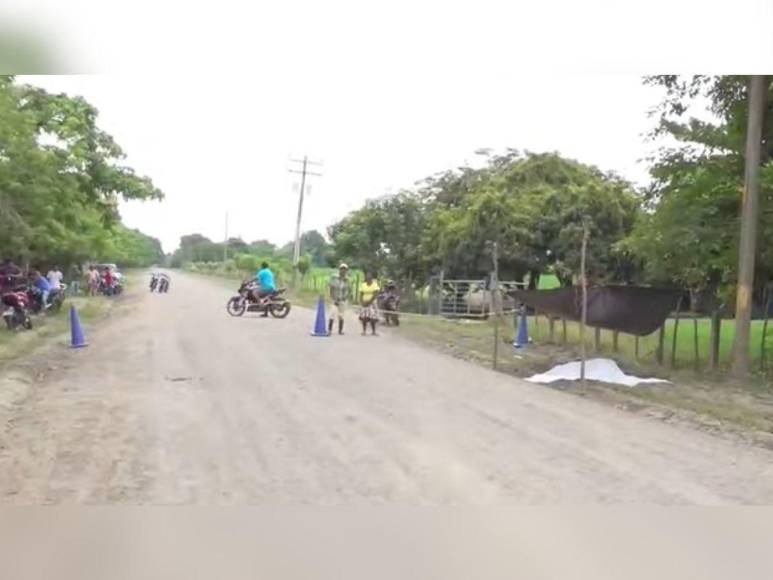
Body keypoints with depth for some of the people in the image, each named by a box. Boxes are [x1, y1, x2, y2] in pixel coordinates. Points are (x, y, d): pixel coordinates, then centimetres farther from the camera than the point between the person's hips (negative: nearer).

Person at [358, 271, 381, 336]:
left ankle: (374, 332, -1)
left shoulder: (375, 284, -4)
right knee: (364, 318, -2)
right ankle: (364, 331, 3)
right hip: (364, 303, 3)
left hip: (372, 303, -3)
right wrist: (361, 302, -10)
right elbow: (361, 294, 6)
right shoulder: (363, 285, 7)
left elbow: (376, 295, -12)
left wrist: (369, 302, -17)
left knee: (372, 318, -7)